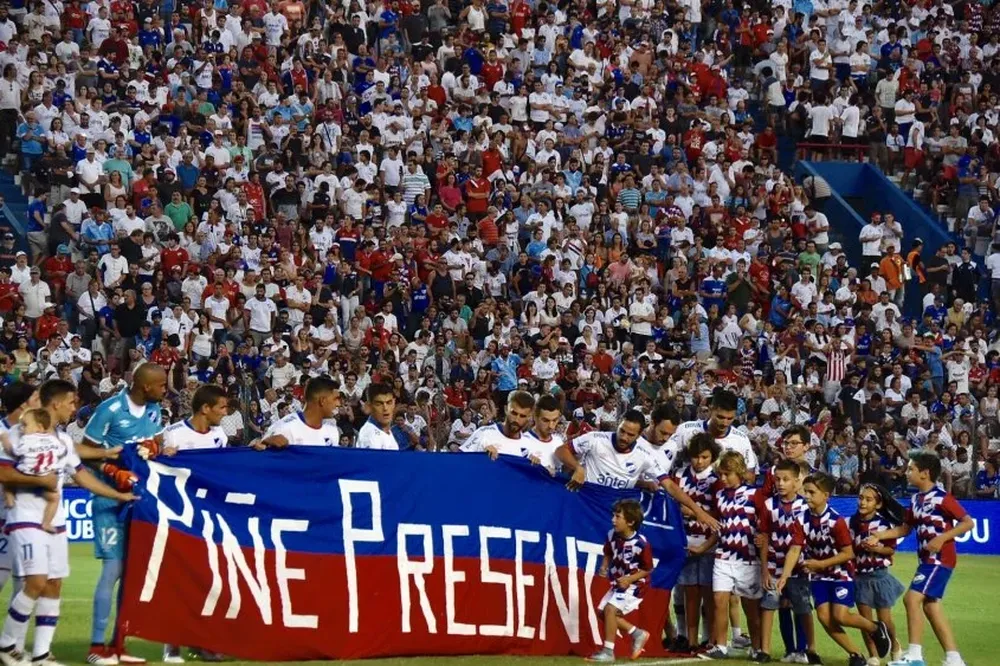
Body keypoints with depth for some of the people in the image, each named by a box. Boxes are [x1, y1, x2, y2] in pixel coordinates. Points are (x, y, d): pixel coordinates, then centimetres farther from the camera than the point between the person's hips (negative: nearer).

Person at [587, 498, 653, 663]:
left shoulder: (640, 544, -25)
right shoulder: (612, 535, -7)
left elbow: (647, 569, -14)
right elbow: (608, 553, 12)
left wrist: (629, 579, -24)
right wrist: (604, 567, -8)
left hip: (634, 584, -8)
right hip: (617, 583, 8)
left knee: (610, 609, -20)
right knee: (603, 610, 8)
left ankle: (608, 651, -13)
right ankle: (637, 634, 24)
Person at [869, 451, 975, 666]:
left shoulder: (941, 498, -15)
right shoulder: (916, 499, 8)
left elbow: (968, 523, -16)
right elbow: (905, 529, 19)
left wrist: (942, 538, -23)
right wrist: (880, 535, 7)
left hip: (940, 558, -9)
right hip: (928, 559, 9)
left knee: (912, 598, -16)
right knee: (930, 606, 11)